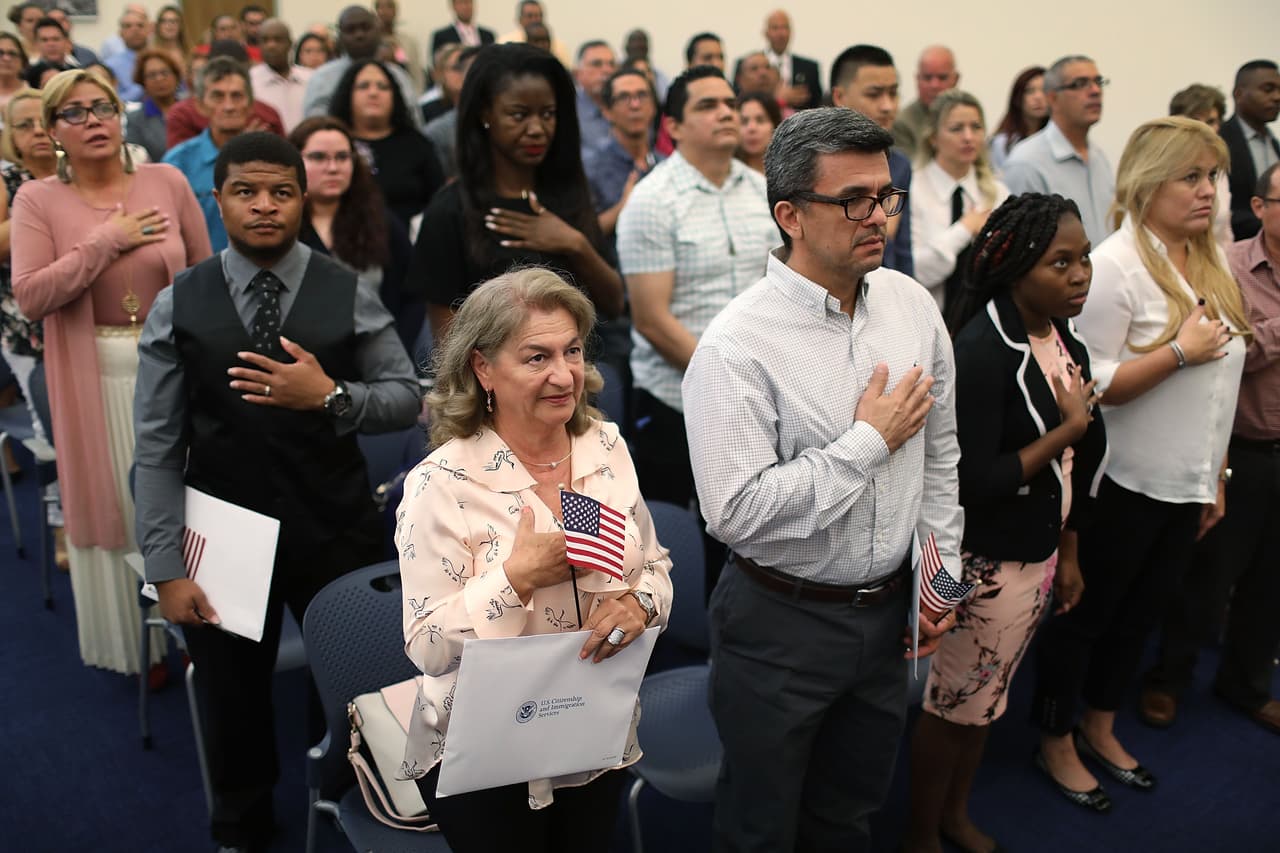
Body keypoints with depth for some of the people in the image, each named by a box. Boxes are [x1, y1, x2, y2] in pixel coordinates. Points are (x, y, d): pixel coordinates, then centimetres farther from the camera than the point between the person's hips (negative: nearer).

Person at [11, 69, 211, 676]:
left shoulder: (167, 181, -1)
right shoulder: (38, 199, -4)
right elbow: (30, 297, -14)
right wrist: (107, 240, -17)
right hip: (94, 378, -1)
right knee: (111, 504, 11)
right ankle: (127, 639, 30)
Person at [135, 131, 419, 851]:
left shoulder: (350, 296, -5)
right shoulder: (177, 305, -4)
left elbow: (408, 398, -4)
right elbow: (157, 444, -5)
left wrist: (331, 397, -24)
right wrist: (167, 565, -8)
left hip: (337, 532, 0)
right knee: (232, 698, 19)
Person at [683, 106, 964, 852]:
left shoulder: (912, 304, -2)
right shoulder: (738, 348, -23)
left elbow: (940, 451, 9)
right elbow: (736, 512, -29)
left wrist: (942, 571, 7)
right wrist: (869, 442, -22)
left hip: (888, 609, 5)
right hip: (781, 624, -5)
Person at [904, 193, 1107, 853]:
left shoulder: (1066, 344, 2)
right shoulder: (983, 351, -22)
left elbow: (1074, 467, 11)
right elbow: (974, 482, -26)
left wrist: (1068, 554, 15)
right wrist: (1067, 431, -18)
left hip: (1038, 556, 8)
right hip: (987, 566, -7)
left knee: (987, 699, 22)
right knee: (955, 703, 9)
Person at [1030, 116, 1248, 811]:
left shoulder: (1210, 264, 7)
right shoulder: (1117, 266, -16)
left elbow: (1215, 381, 14)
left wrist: (1214, 477, 15)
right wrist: (1180, 350, -22)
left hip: (1186, 486, 7)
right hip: (1123, 485, -7)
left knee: (1139, 615, 20)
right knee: (1085, 616, 10)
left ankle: (1100, 730, 40)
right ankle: (1056, 744, 28)